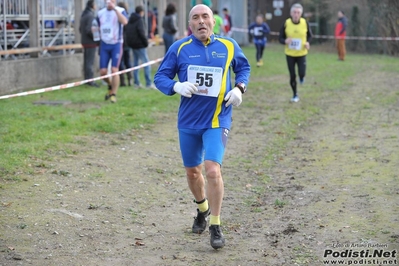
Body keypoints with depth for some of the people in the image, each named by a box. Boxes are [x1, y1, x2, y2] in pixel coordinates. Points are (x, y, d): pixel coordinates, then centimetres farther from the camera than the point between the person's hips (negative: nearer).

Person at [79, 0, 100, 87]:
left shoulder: (83, 15, 12)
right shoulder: (91, 16, -17)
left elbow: (80, 29, 17)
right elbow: (89, 30, -24)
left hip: (84, 42, 9)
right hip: (91, 43, -9)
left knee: (86, 62, 12)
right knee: (90, 62, -7)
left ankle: (87, 79, 17)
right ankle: (90, 80, -7)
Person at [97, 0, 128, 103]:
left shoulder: (120, 11, -4)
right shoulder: (100, 13, 9)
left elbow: (124, 21, -27)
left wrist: (115, 9, -27)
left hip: (116, 44, -4)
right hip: (104, 44, 4)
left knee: (114, 69, -11)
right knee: (103, 72, 0)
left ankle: (113, 94, 0)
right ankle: (110, 86, 30)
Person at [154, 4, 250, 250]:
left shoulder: (228, 46, -1)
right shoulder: (179, 48, -3)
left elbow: (244, 67, 17)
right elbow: (160, 77, 0)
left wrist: (239, 87, -2)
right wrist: (176, 86, -21)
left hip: (217, 121, -2)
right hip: (188, 121, 2)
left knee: (213, 170, -18)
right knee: (192, 171, 15)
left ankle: (216, 227, -3)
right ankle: (202, 209, 45)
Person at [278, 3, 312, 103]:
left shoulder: (305, 23, -10)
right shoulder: (286, 24, -12)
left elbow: (309, 35, 7)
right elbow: (280, 38, -3)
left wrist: (307, 43, -13)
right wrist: (285, 41, -25)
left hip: (301, 54, 0)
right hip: (290, 54, 0)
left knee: (301, 73, -11)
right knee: (292, 76, 4)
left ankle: (302, 77, 30)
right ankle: (295, 95, 24)